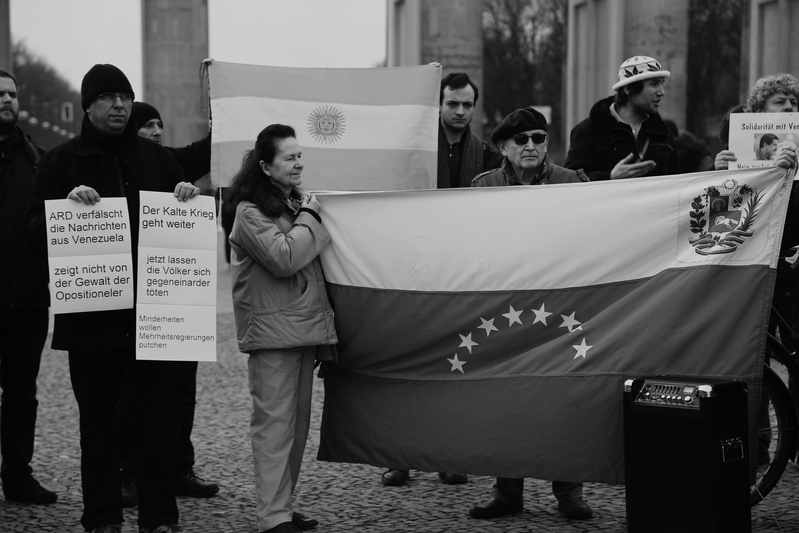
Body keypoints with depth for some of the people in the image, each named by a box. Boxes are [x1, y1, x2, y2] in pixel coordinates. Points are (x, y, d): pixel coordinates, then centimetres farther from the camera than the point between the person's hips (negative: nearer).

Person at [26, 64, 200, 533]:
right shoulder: (63, 161, 4)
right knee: (98, 419, 4)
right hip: (91, 314, -2)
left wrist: (190, 198, -4)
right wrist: (66, 204, -20)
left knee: (160, 414, 4)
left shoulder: (157, 159, 11)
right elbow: (36, 232, -2)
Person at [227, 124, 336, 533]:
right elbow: (284, 259, -20)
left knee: (298, 420, 10)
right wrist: (308, 218, -9)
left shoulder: (296, 202, 16)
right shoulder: (251, 212, -9)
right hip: (272, 329, -8)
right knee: (275, 421, -8)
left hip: (304, 326, 8)